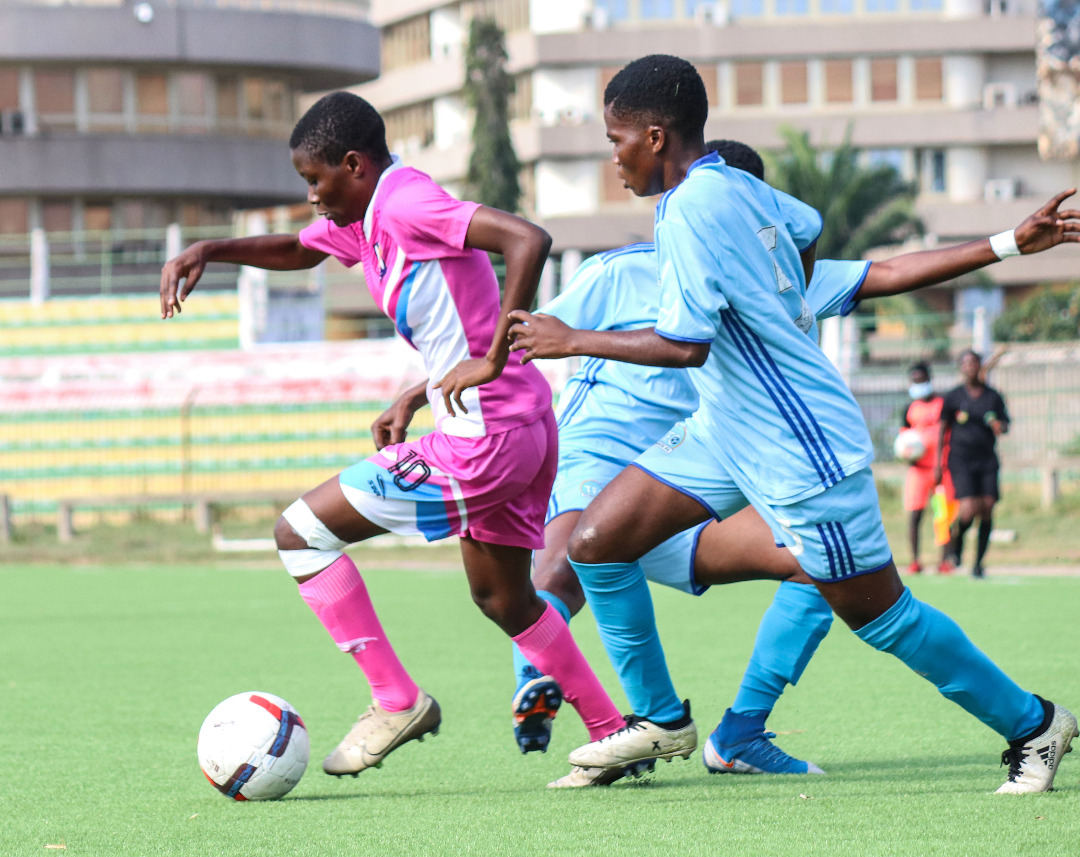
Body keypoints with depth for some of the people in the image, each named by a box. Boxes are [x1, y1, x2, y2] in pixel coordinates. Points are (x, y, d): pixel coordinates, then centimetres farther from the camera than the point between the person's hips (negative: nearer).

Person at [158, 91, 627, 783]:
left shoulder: (407, 203, -16)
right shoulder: (362, 219, 14)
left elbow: (528, 239, -28)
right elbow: (296, 251, 35)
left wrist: (493, 359, -27)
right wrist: (209, 252, 19)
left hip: (480, 440, -10)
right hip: (527, 434, 10)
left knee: (301, 532, -4)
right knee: (501, 598, 26)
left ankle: (397, 701, -2)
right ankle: (613, 734, 31)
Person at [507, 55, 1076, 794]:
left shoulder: (692, 207, -22)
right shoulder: (738, 186, 5)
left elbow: (685, 344, -27)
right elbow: (806, 228, 26)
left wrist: (576, 341, -17)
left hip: (802, 447, -10)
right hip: (727, 429, 10)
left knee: (880, 616, -1)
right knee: (595, 542, 3)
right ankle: (660, 720, 15)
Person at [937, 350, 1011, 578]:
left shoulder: (993, 396, 10)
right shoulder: (953, 396, 4)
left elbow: (1005, 424, 12)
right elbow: (942, 430, 6)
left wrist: (1000, 426, -14)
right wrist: (938, 464, 2)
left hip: (987, 460, 3)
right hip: (961, 460, -3)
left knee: (987, 509, -6)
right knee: (970, 509, -18)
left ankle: (978, 562, 7)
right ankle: (956, 541, 14)